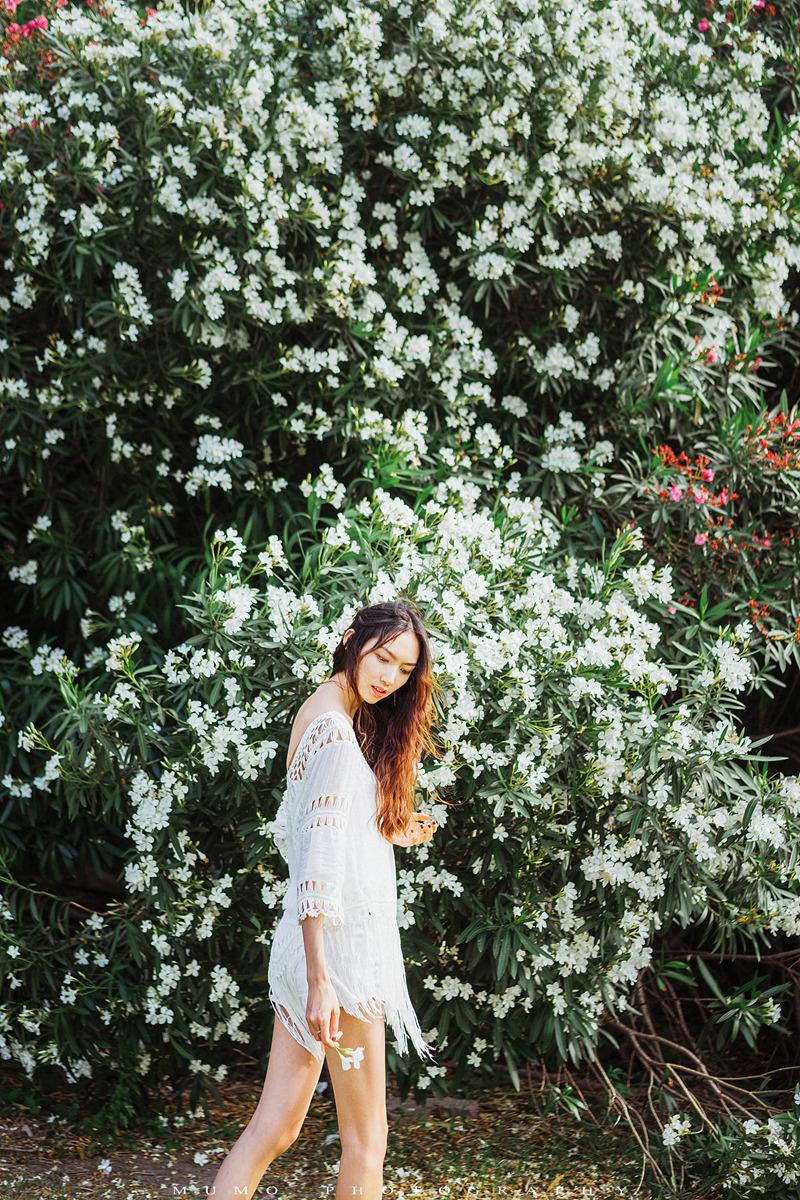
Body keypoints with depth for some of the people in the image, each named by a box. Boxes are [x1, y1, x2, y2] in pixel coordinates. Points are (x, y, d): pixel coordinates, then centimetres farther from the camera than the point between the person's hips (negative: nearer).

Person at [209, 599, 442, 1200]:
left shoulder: (319, 712, 15)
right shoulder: (337, 730, -15)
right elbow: (318, 862, -22)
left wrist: (390, 833, 18)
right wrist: (320, 978, -25)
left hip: (307, 945, 9)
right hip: (340, 946, -9)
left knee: (274, 1128, 8)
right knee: (366, 1139, 3)